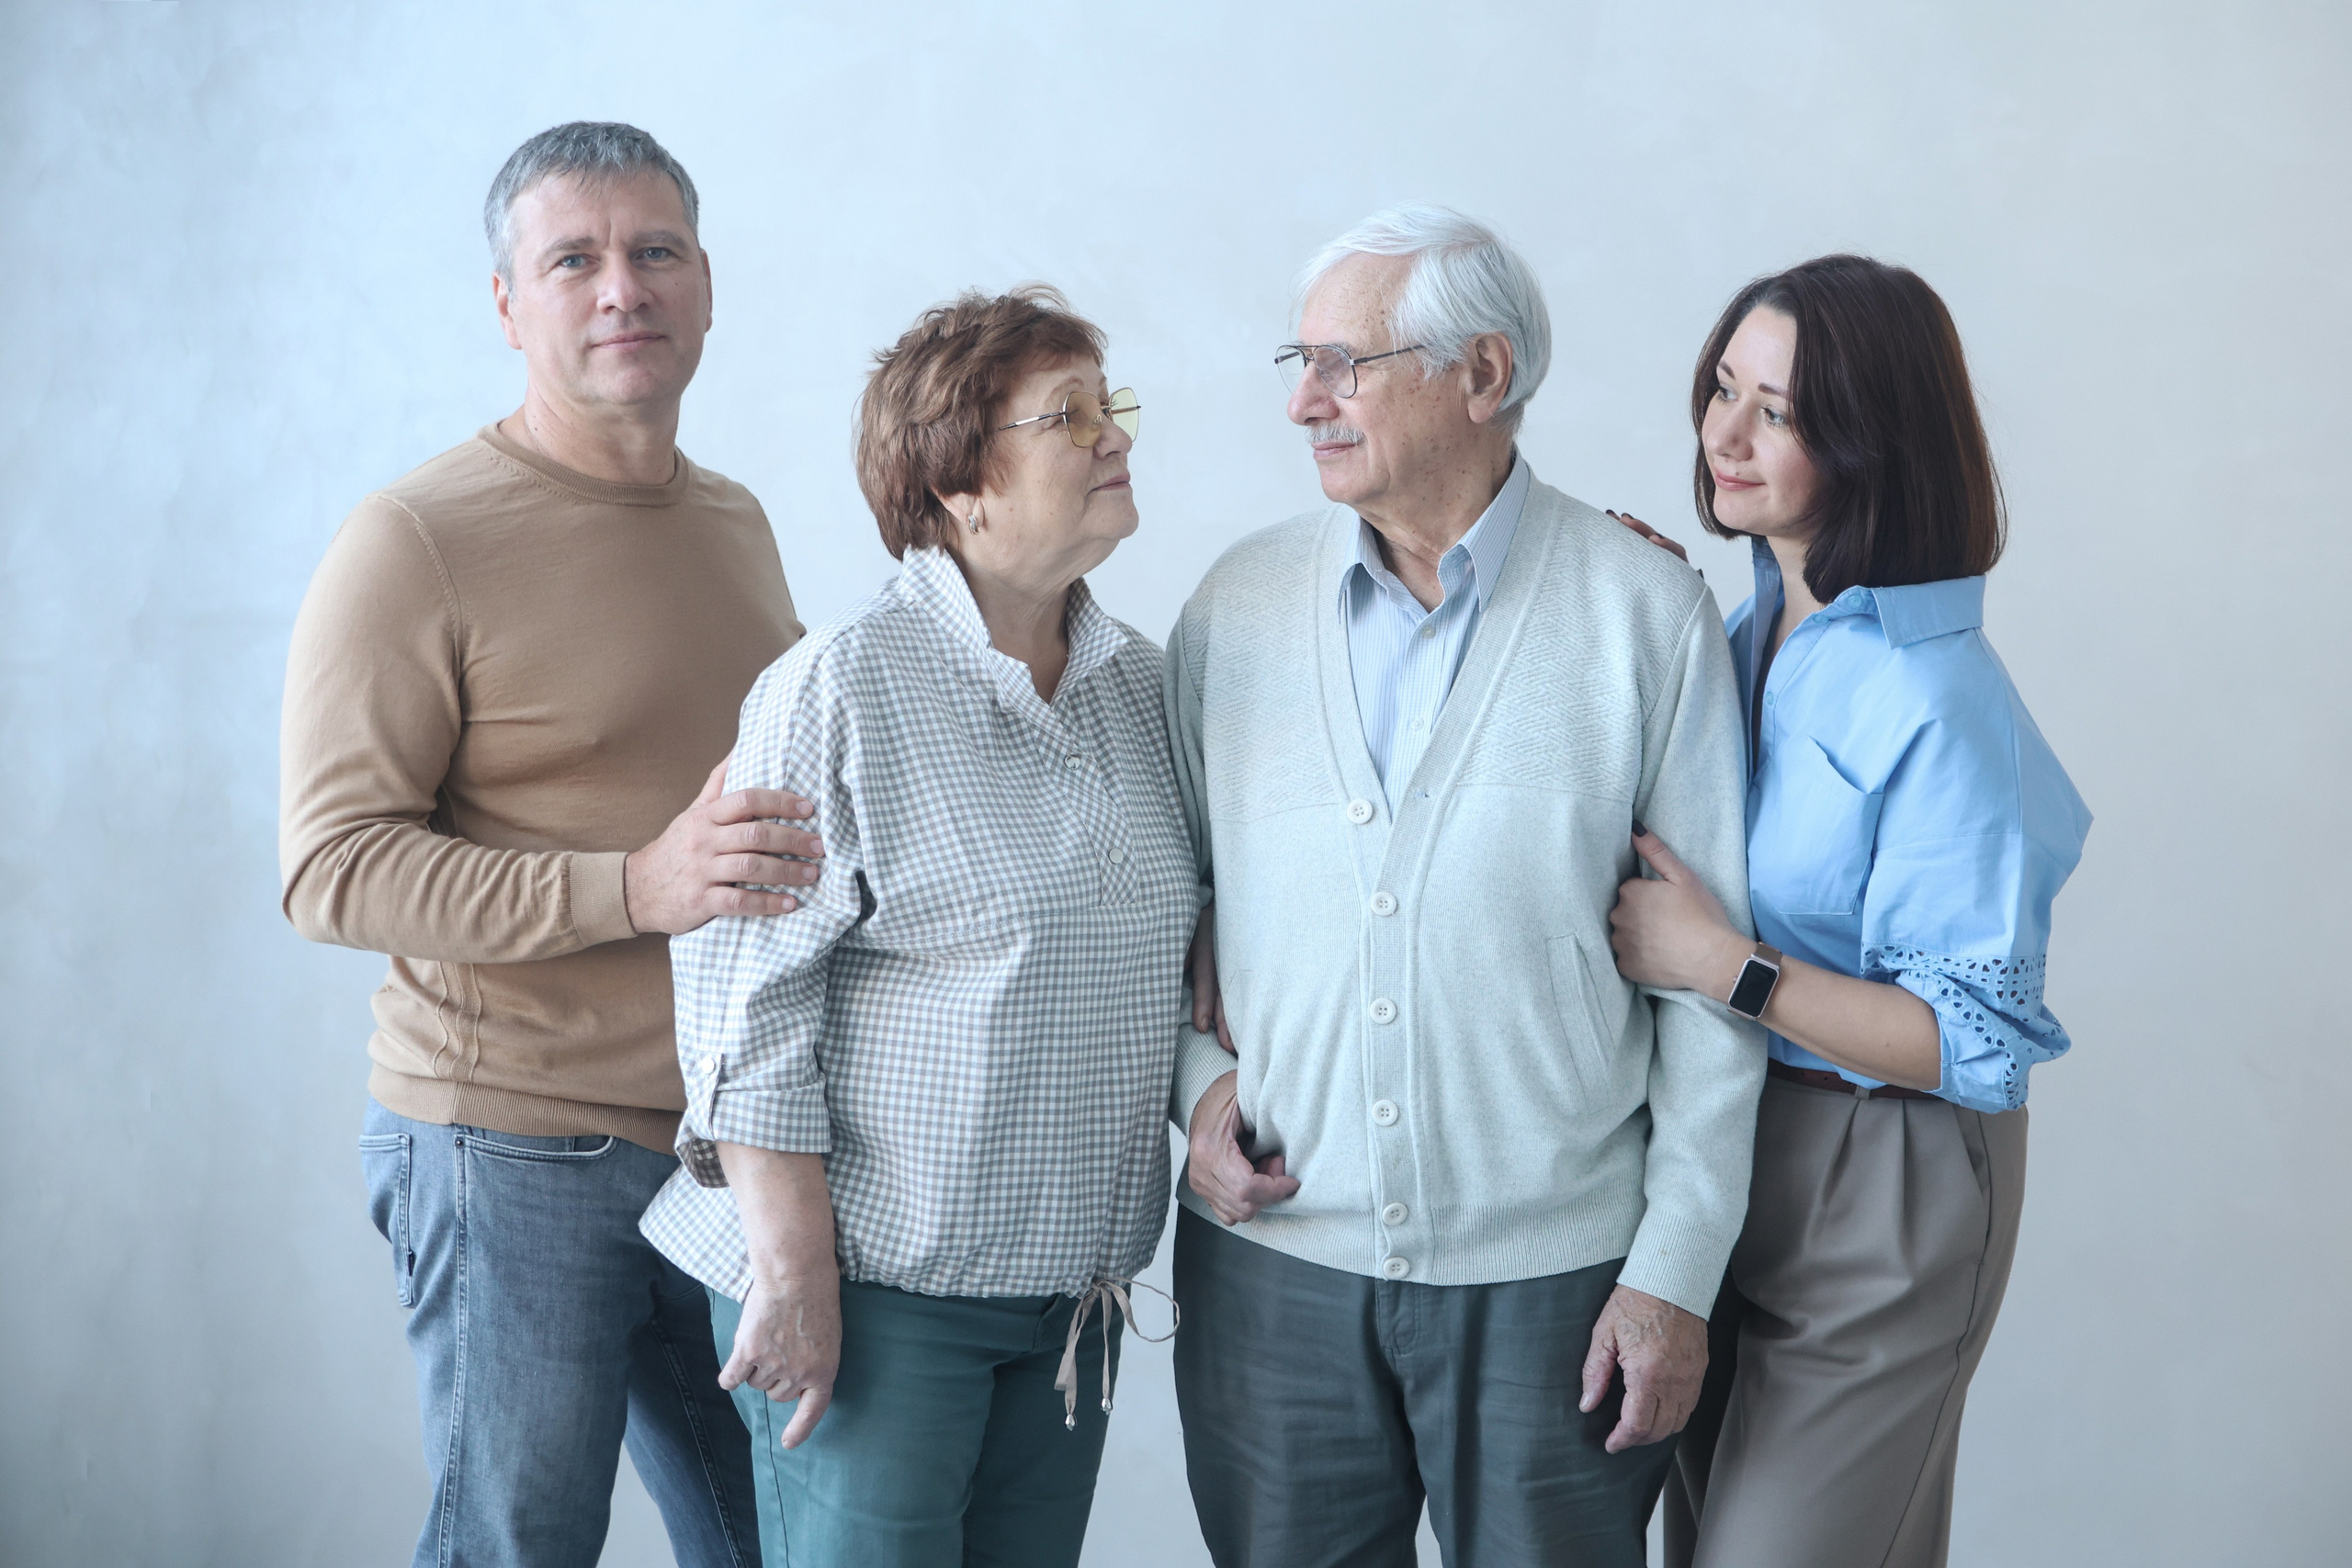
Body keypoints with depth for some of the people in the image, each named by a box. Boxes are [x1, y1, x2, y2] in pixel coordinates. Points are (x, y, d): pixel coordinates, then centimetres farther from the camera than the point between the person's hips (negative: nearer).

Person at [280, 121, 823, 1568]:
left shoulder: (738, 523, 13)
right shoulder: (417, 541, -10)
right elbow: (330, 867, -16)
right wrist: (639, 886, -25)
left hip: (732, 1144, 6)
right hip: (518, 1156, -6)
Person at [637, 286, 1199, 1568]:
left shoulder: (1135, 680, 9)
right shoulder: (843, 685, -13)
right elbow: (744, 993, -14)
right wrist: (793, 1276, -17)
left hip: (1073, 1282, 7)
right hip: (877, 1278, -6)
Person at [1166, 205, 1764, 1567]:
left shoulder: (1648, 615, -5)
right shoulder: (1239, 606, 4)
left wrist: (1679, 1272, -6)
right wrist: (1195, 1078, -3)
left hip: (1552, 1275, -2)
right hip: (1273, 1255, 3)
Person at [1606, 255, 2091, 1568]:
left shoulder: (1936, 699, -24)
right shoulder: (1755, 630, 2)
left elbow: (1984, 1041, -23)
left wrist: (1724, 964, -24)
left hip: (1882, 1199, -8)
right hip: (1731, 1154, 8)